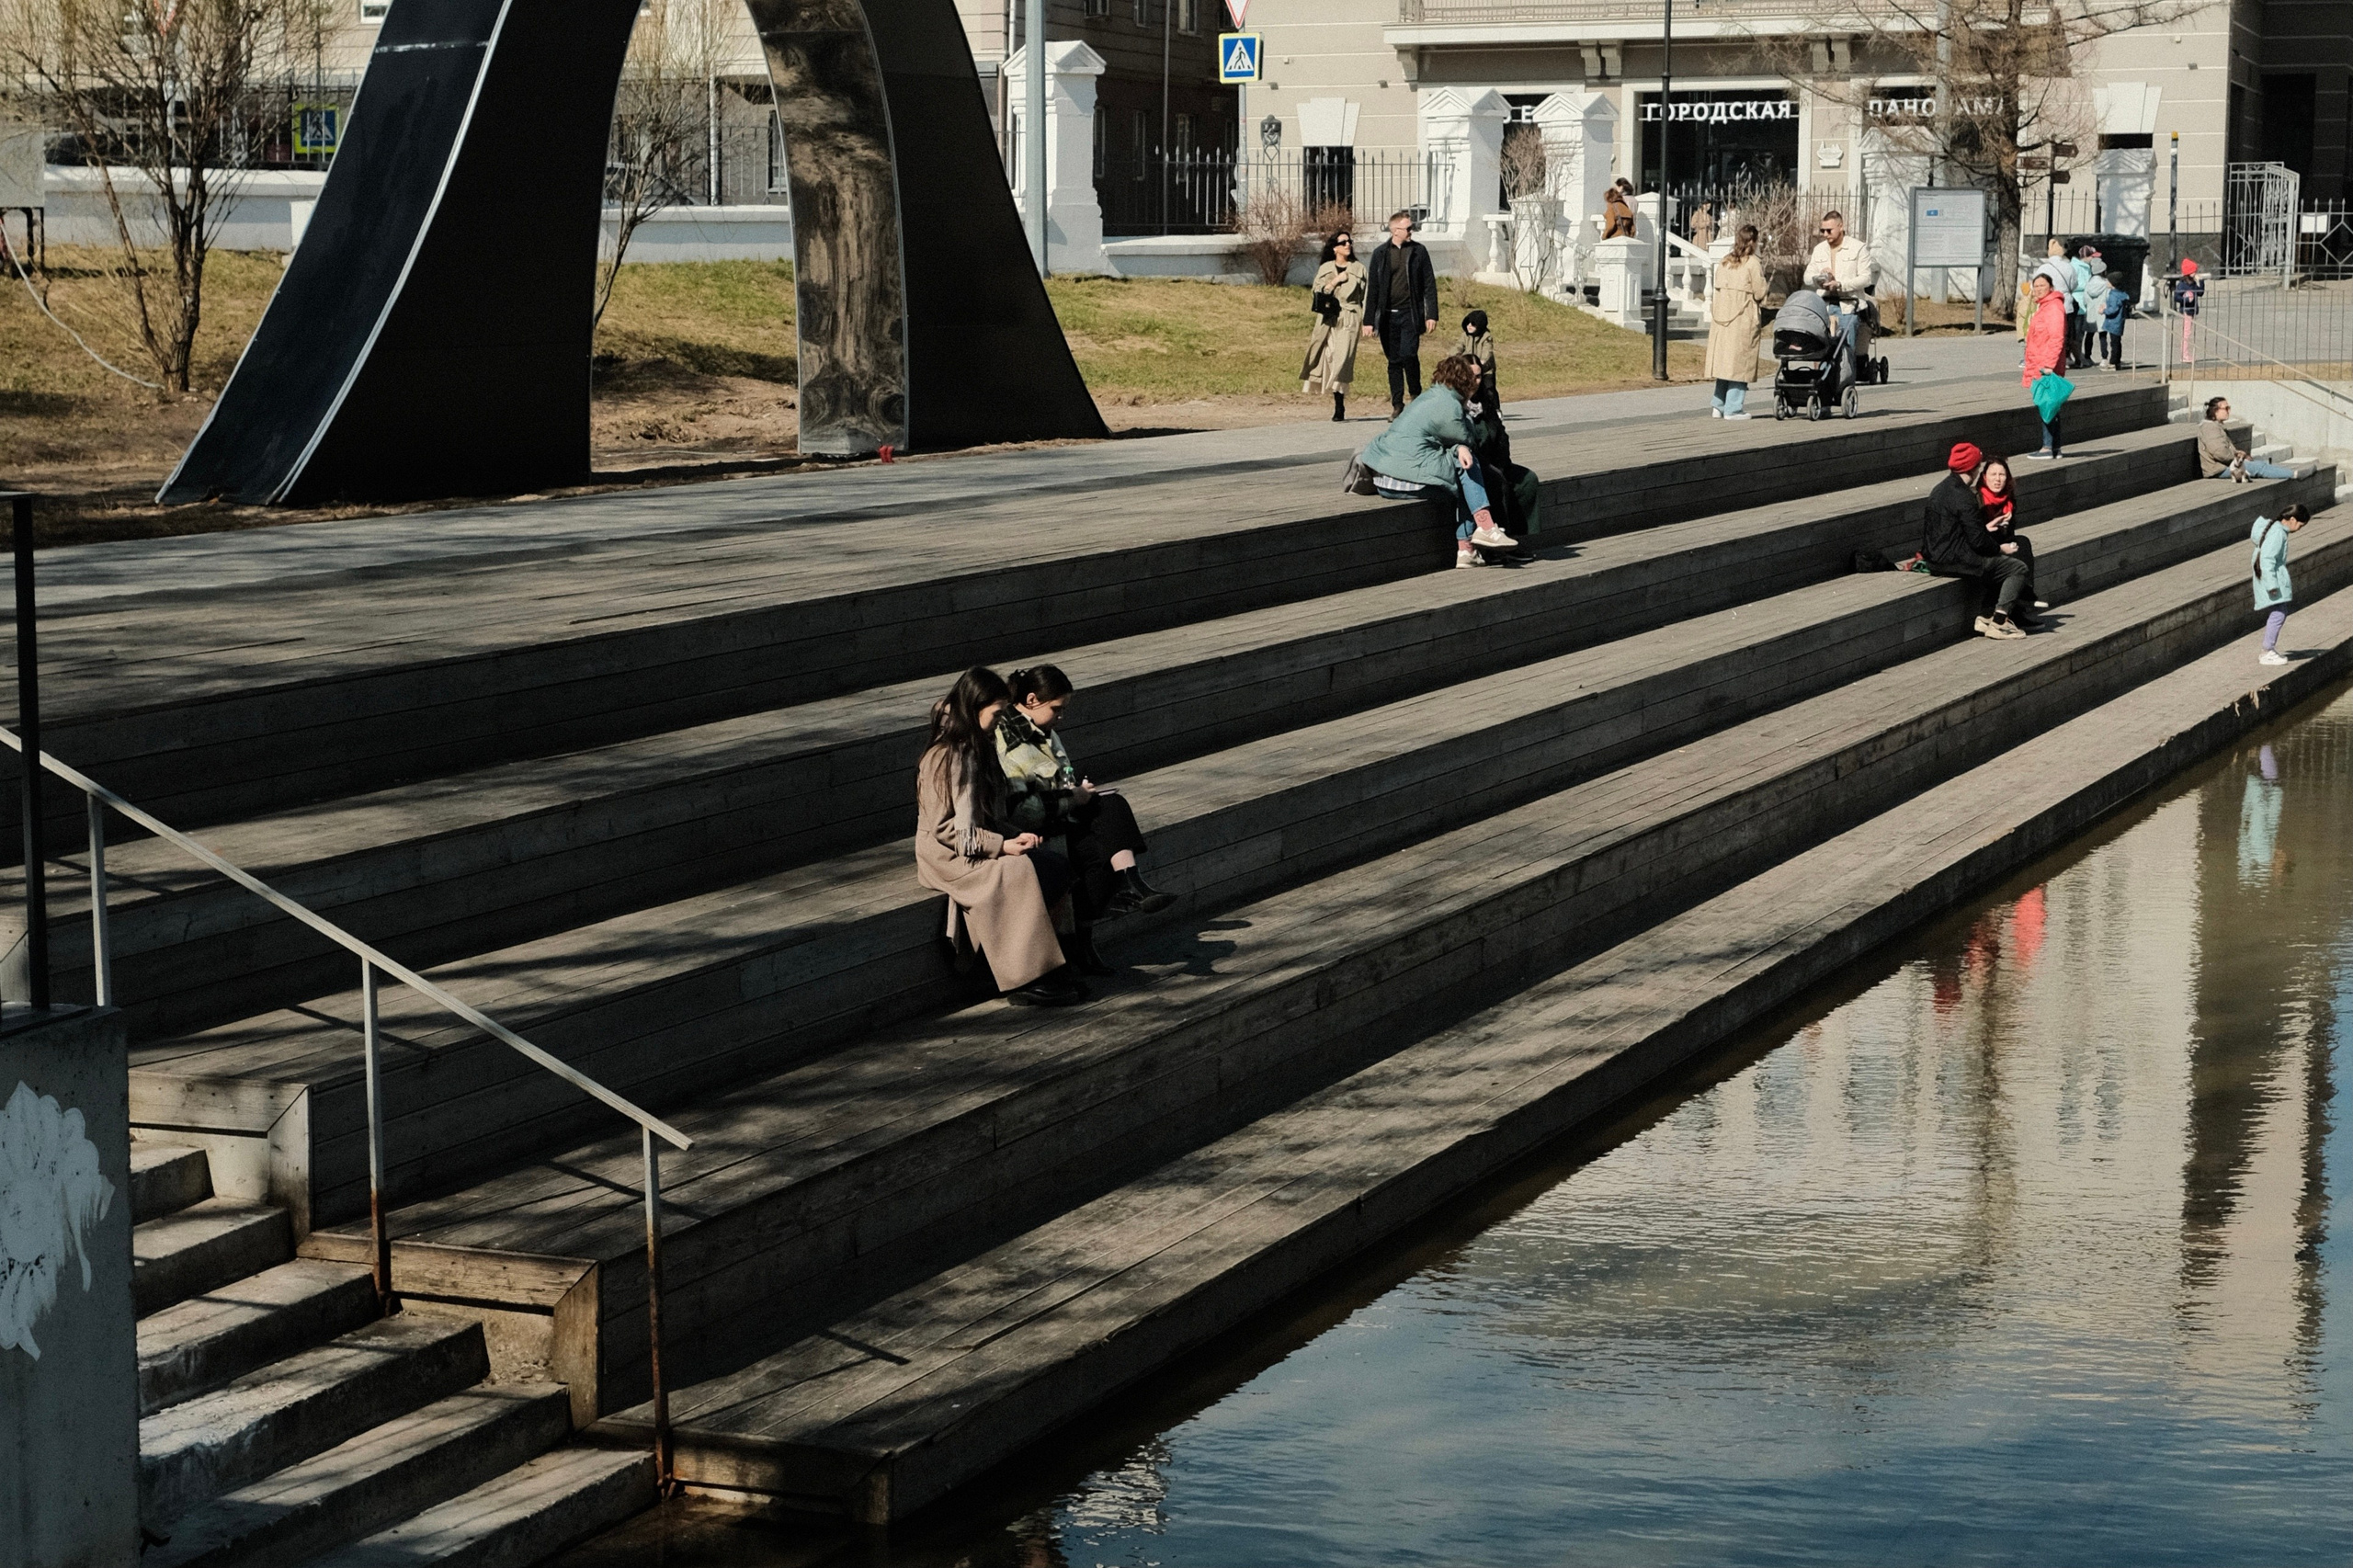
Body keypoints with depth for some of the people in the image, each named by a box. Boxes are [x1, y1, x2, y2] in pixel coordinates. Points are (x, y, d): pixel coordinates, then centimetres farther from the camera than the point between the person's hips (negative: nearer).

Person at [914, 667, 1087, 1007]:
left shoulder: (979, 748, 11)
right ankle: (1027, 980, -28)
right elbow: (944, 828, -19)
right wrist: (1001, 846, -21)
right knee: (1019, 871, -32)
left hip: (982, 844, 9)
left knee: (1056, 866, -14)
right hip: (947, 855, -9)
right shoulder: (943, 758, -16)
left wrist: (1014, 837, -3)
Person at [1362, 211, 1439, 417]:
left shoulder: (1418, 251, 4)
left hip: (1410, 314, -2)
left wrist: (1432, 315, -3)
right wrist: (1369, 320, 2)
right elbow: (1372, 289, 6)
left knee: (1409, 354, -17)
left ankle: (1416, 395, 4)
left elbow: (1429, 285, 5)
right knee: (1394, 361, 6)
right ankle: (1397, 405, 12)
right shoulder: (1380, 253, 5)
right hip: (1387, 316, 2)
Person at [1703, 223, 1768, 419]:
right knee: (1740, 363, -1)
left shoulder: (1724, 262, 10)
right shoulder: (1753, 263, -8)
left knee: (1724, 361, 12)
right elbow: (1759, 293, -9)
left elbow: (1718, 289, 10)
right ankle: (1733, 409, -1)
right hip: (1743, 319, -6)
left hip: (1721, 317, 6)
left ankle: (1718, 404, 11)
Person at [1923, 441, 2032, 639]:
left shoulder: (1940, 489, 11)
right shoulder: (1963, 496, -19)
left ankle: (1984, 616, 22)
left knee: (1991, 563, 31)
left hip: (1936, 557, 10)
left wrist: (1987, 528, 23)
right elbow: (1978, 540, -19)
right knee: (2017, 568, -3)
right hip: (1953, 560, -10)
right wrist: (2001, 548, -2)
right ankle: (1999, 622, -7)